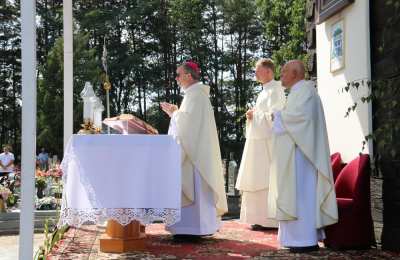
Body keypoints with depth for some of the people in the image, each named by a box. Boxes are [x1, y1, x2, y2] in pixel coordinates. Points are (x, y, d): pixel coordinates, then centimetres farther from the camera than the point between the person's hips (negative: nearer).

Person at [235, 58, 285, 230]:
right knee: (258, 180, 10)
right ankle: (260, 217, 14)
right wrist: (254, 115, 7)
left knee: (265, 179, -10)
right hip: (259, 139, 10)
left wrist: (255, 115, -7)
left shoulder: (275, 89, -9)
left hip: (267, 140, -10)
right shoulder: (266, 90, 21)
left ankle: (268, 220, -7)